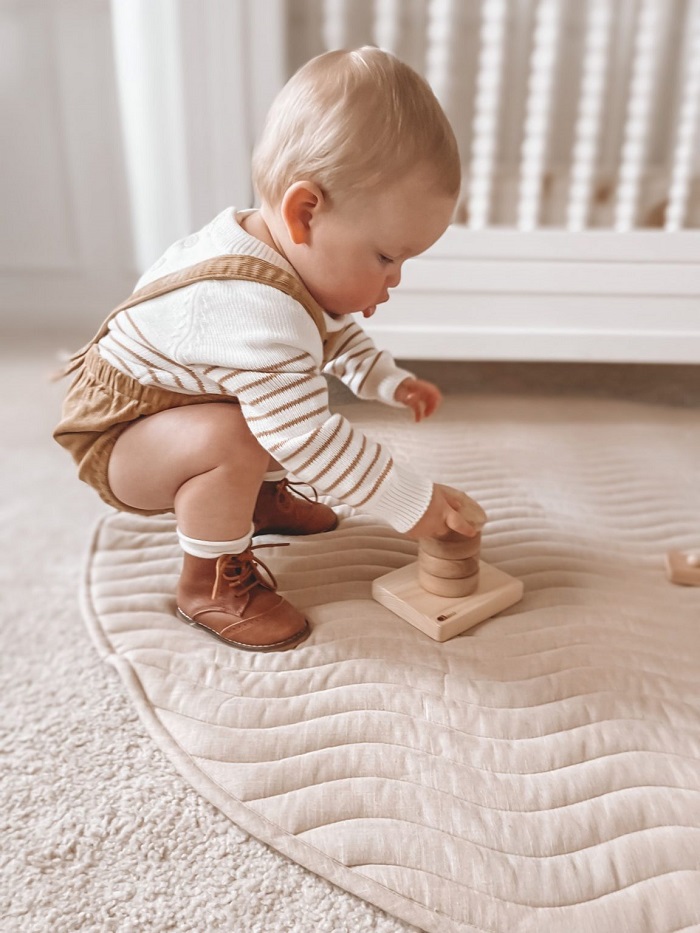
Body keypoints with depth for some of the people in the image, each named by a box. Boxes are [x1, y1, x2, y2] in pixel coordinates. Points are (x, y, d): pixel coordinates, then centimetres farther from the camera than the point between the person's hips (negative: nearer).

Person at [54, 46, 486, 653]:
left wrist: (387, 380, 2)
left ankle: (262, 499, 25)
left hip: (180, 408, 9)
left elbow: (336, 334, 14)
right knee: (231, 437, -35)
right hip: (118, 438, -9)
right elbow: (307, 438, -38)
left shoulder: (293, 261, -7)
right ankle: (210, 583, -13)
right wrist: (411, 502, -29)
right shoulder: (256, 313, -40)